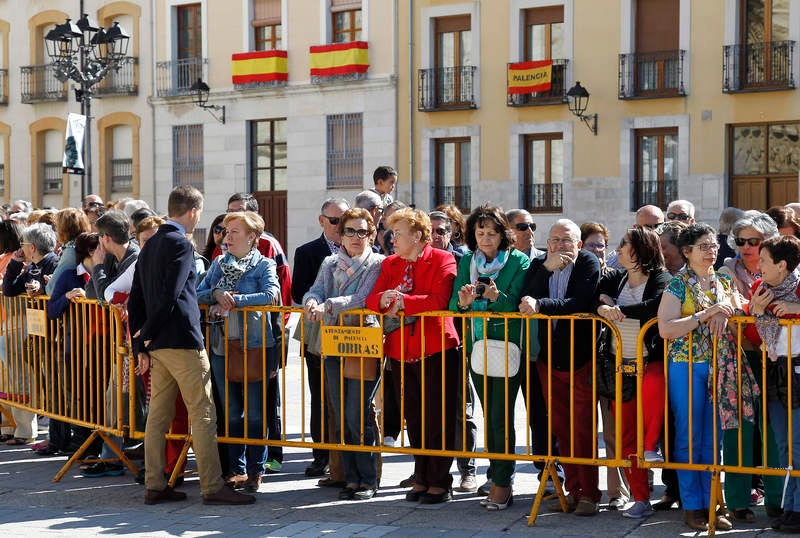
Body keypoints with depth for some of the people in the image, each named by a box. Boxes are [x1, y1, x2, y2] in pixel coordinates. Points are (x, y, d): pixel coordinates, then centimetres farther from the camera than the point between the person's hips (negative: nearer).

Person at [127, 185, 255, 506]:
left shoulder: (151, 245, 15)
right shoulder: (180, 244, -11)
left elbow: (136, 299, 16)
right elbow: (170, 296, -19)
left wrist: (141, 344, 15)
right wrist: (148, 334, -8)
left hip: (157, 345, 9)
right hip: (183, 340, -9)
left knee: (158, 414, 10)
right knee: (203, 415, -4)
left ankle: (154, 486, 13)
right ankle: (212, 487, -4)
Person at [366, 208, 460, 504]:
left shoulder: (442, 260, -5)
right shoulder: (390, 263, 14)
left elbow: (439, 300, -19)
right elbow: (372, 299, 6)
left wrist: (401, 301, -17)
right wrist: (384, 300, -17)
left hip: (435, 349, -6)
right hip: (401, 352, 6)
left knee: (437, 420, -2)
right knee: (414, 420, 12)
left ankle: (439, 483, 7)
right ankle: (421, 478, 22)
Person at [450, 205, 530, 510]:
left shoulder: (519, 262, -3)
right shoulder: (466, 262, 10)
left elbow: (516, 304, -11)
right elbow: (453, 304, 4)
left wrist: (497, 297, -30)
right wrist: (463, 302, -19)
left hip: (508, 347, -5)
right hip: (477, 347, 5)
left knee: (501, 416, -7)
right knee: (489, 415, 9)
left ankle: (502, 484, -1)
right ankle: (499, 478, 17)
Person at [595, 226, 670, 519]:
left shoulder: (660, 280, -5)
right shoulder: (614, 278, 13)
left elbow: (655, 306, -23)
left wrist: (618, 309, -17)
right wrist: (601, 308, -15)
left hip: (650, 360, -5)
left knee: (654, 386, -41)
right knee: (625, 434, 2)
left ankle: (651, 446, -21)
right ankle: (640, 499, 11)